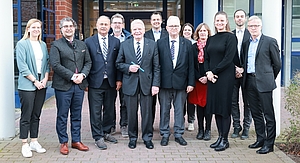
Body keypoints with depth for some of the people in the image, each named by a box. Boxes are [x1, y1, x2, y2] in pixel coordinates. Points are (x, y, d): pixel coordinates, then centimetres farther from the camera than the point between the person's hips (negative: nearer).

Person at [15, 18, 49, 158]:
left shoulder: (43, 45, 13)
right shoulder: (22, 44, -4)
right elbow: (22, 66, -10)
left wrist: (45, 79, -2)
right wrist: (35, 81, -13)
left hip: (41, 85, 5)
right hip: (27, 85, -5)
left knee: (36, 115, 11)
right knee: (26, 116, -1)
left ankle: (34, 142, 20)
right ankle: (25, 145, 7)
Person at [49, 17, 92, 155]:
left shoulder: (82, 45, 14)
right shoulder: (56, 45, -2)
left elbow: (88, 62, 11)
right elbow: (55, 65, -12)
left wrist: (82, 75, -8)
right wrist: (72, 76, -16)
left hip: (79, 85, 5)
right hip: (63, 86, -4)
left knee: (77, 115, 12)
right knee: (62, 116, 3)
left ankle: (76, 141, 21)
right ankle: (63, 143, 13)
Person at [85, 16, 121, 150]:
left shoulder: (116, 42, 7)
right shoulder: (89, 42, 2)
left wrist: (118, 79, 0)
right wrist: (85, 80, -5)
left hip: (111, 82, 3)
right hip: (95, 82, -2)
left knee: (110, 110, 12)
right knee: (96, 112, 1)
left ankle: (106, 132, 29)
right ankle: (98, 137, 10)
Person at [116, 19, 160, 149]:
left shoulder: (152, 44, 3)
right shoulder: (125, 45, 4)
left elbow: (156, 66, 1)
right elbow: (118, 64, 8)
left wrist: (156, 84, -6)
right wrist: (128, 67, -13)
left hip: (147, 83, 0)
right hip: (130, 83, 1)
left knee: (147, 112, 5)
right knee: (131, 113, 8)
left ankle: (147, 138, 20)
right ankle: (132, 137, 23)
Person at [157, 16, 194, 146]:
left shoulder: (187, 43, 6)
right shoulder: (160, 43, 3)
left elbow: (191, 65, 4)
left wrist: (191, 82, -2)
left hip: (181, 82, 1)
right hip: (165, 81, 0)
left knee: (179, 109, 8)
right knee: (164, 109, 7)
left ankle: (178, 134, 19)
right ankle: (165, 134, 18)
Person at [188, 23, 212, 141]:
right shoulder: (194, 47, 8)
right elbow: (192, 65, 5)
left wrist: (208, 77, -11)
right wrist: (199, 78, -6)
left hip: (209, 80, -2)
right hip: (197, 80, 2)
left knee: (208, 104, -1)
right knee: (199, 104, 5)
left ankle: (208, 130, 8)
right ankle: (200, 130, 13)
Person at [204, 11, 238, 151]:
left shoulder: (230, 37, -4)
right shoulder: (210, 39, 14)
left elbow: (228, 58, -13)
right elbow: (206, 58, 12)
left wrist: (214, 71, -13)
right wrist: (208, 72, -5)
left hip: (225, 77, -6)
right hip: (212, 77, 6)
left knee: (224, 107, -2)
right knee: (215, 107, 8)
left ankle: (225, 140, 7)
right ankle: (220, 137, 18)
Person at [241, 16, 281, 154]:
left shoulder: (270, 42, -2)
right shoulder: (246, 44, 14)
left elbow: (277, 64, 1)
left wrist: (270, 78, 7)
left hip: (263, 82, -6)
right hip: (249, 81, 6)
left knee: (268, 114, -1)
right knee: (255, 113, 13)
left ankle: (269, 143, 5)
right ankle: (260, 139, 24)